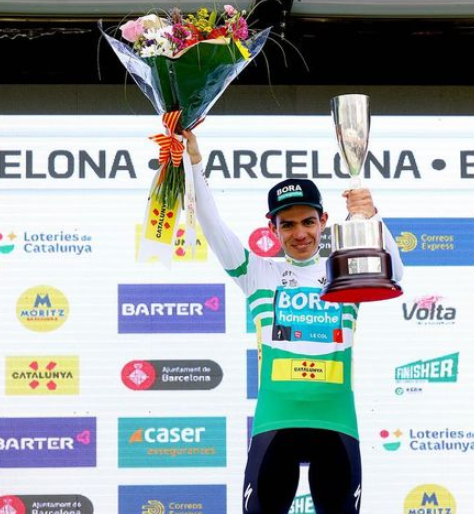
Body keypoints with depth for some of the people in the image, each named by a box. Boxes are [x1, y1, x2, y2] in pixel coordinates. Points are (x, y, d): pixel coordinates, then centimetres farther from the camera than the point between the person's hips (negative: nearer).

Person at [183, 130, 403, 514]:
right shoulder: (259, 273, 9)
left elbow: (393, 275, -8)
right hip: (275, 423, -1)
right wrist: (195, 161, -11)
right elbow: (213, 226, 0)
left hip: (337, 424, 1)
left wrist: (372, 219, -25)